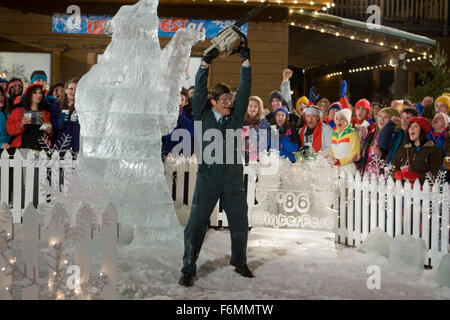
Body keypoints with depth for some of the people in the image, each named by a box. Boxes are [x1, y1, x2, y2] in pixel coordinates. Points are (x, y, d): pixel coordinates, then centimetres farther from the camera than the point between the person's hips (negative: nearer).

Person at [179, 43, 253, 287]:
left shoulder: (236, 116, 7)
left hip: (233, 178, 3)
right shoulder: (203, 116, 2)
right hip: (208, 177, -2)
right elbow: (199, 91, -6)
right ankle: (188, 269, 8)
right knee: (196, 223, -1)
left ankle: (239, 262, 31)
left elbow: (244, 91, 2)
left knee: (240, 224, 11)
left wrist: (246, 63, -4)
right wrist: (206, 64, -13)